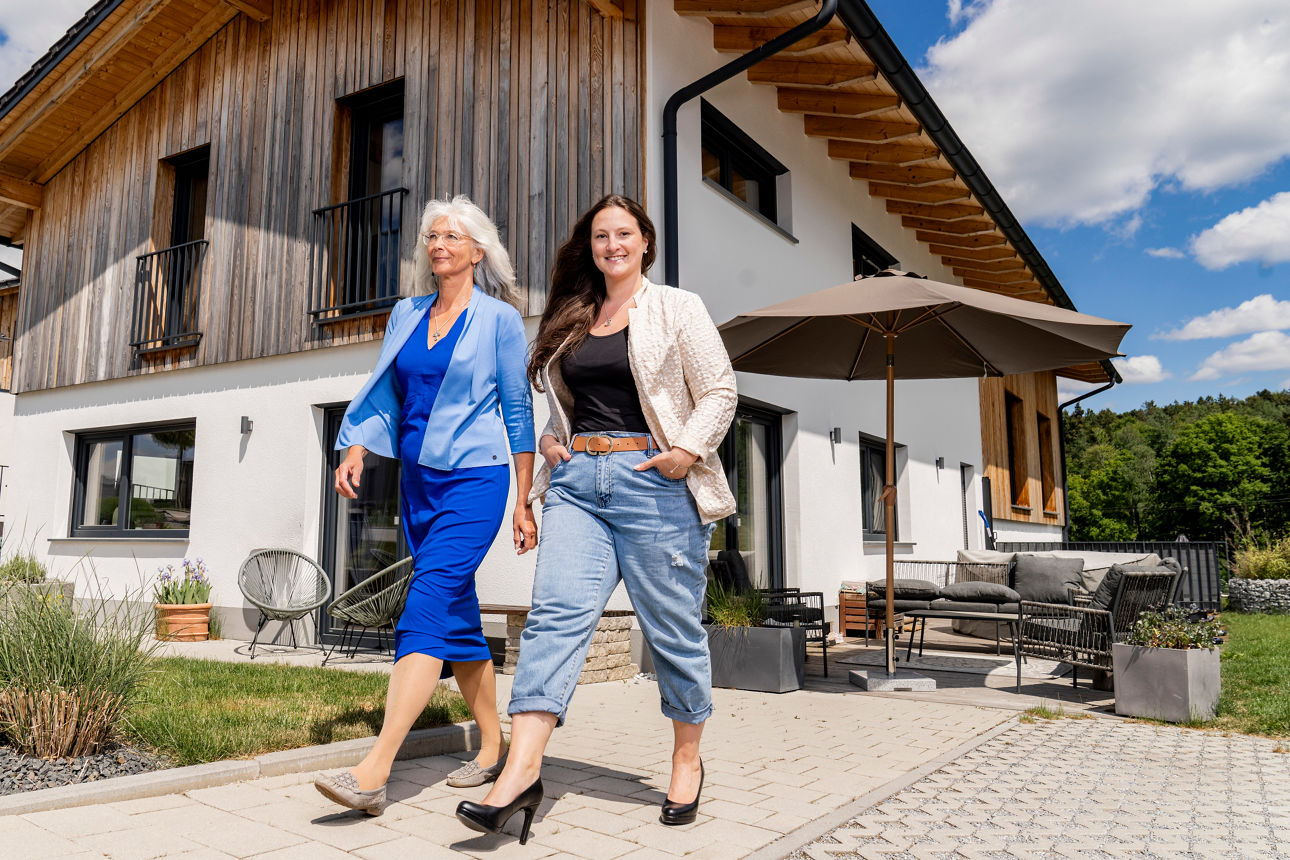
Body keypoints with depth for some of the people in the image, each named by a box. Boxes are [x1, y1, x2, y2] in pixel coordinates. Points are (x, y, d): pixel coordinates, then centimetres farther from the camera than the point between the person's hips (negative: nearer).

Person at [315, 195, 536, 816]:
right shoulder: (406, 315, 13)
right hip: (417, 481, 6)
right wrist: (355, 452, -1)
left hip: (475, 479, -6)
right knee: (457, 614, 10)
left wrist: (523, 502, -4)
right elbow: (383, 394, 16)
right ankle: (493, 747, 23)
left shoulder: (500, 318, -3)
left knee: (426, 608, -16)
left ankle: (374, 772, -17)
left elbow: (518, 411, -2)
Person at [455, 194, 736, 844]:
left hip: (652, 483, -4)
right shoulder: (571, 320, 19)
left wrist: (686, 452, -12)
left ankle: (687, 760, 23)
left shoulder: (677, 309, 5)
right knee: (556, 613, -10)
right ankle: (521, 772, -13)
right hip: (577, 481, 4)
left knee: (673, 627, 4)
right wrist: (549, 439, 10)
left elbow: (720, 391, 0)